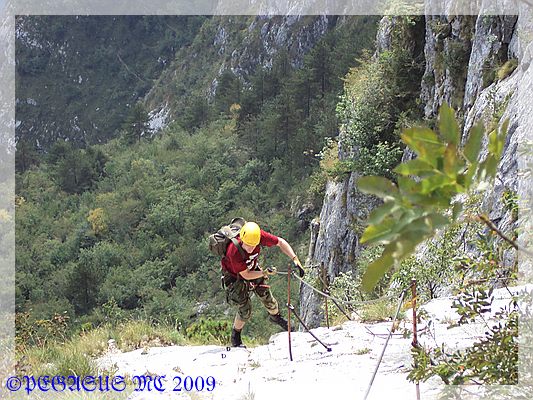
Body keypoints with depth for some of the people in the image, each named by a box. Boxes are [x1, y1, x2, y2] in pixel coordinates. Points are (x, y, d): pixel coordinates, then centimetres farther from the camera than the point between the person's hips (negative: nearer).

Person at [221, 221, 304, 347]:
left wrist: (295, 260, -27)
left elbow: (280, 242, -18)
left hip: (252, 268, 4)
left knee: (266, 297, 12)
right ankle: (235, 336, 23)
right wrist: (265, 273, -39)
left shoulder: (260, 236, -34)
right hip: (235, 276, -4)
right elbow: (246, 275, -29)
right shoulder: (234, 251, -43)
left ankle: (275, 316, 45)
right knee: (245, 309, -4)